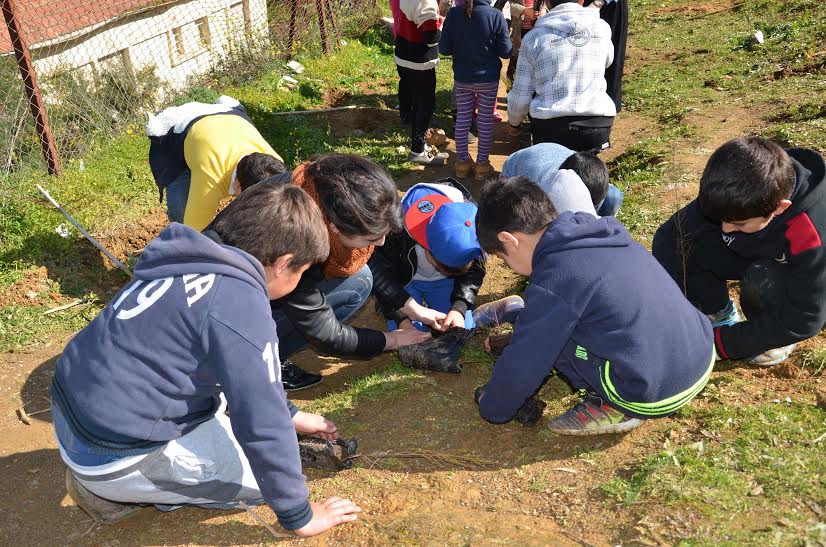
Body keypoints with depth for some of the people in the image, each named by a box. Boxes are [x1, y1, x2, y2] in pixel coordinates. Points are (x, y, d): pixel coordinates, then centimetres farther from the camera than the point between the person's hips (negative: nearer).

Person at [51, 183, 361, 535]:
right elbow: (263, 425, -19)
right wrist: (299, 516, -5)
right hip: (112, 451, -9)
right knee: (268, 477, 1)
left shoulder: (198, 260, 4)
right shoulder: (242, 307, -24)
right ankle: (114, 490, 2)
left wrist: (290, 415, 24)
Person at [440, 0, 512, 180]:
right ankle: (482, 164, 18)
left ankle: (462, 161, 23)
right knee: (485, 120, 10)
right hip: (488, 78, -2)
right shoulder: (496, 15, -14)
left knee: (462, 118, 15)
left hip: (462, 78, 2)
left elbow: (444, 49, -5)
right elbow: (506, 51, -10)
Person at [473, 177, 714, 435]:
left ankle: (612, 407, 3)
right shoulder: (600, 234, 6)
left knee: (543, 332, -3)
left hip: (657, 397, -8)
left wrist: (492, 409, 9)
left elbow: (523, 364, -9)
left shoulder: (552, 283, -18)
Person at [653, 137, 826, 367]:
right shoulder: (738, 197, -28)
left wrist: (723, 343, -27)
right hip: (757, 258, 4)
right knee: (682, 243, -22)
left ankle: (776, 334, -5)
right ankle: (720, 312, 3)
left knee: (761, 279, -38)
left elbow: (804, 319, -28)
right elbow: (668, 238, -24)